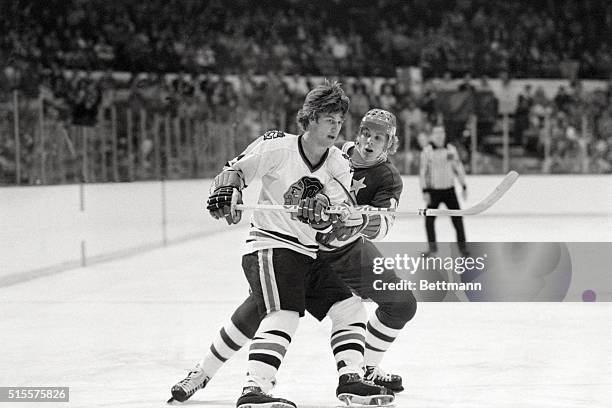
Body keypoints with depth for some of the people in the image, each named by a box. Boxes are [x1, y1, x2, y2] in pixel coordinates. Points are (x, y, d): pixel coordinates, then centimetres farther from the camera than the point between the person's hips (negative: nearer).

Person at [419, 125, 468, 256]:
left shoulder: (451, 149, 2)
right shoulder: (427, 151, -6)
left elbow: (459, 168, 9)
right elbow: (422, 172, -6)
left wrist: (464, 187, 6)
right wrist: (425, 191, -11)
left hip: (449, 190, 2)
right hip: (433, 190, -2)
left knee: (457, 218, -3)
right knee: (429, 220, -3)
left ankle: (462, 247, 4)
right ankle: (432, 248, 11)